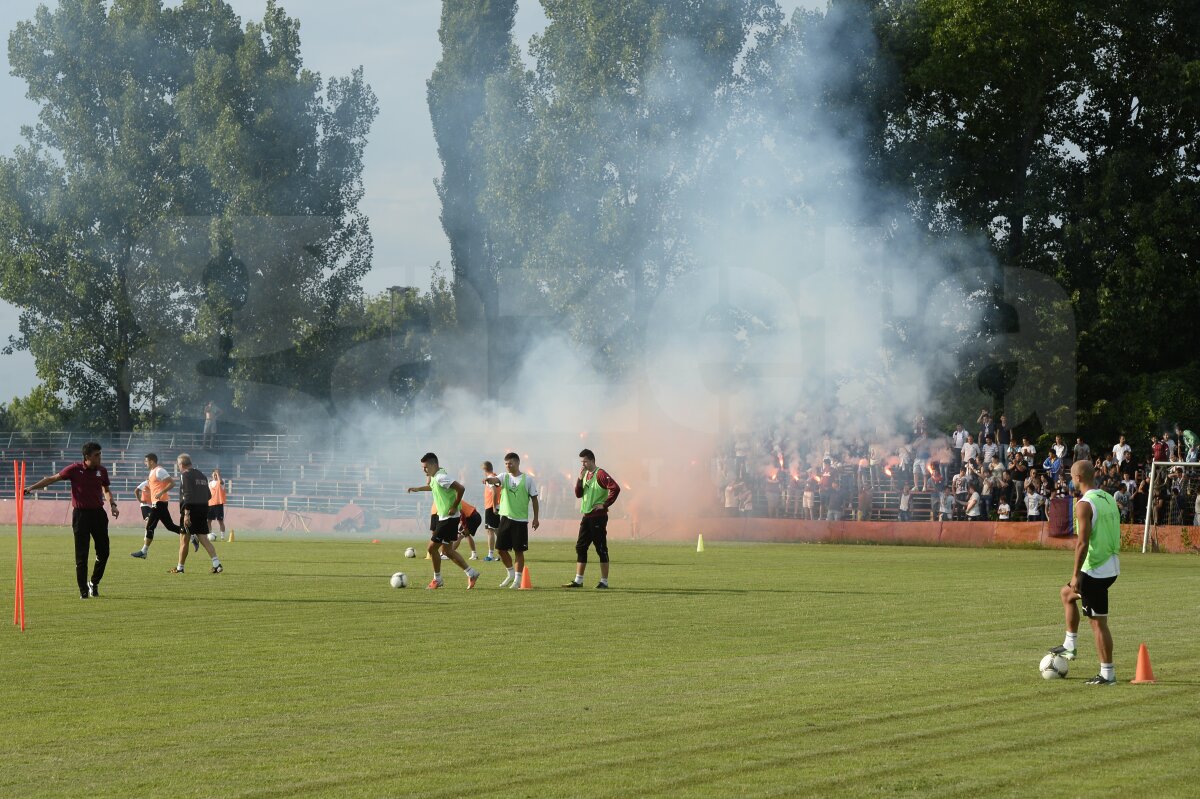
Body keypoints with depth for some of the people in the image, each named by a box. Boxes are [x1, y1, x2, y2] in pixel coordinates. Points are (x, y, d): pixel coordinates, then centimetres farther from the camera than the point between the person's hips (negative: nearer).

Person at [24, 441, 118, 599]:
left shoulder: (102, 471, 4)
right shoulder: (75, 469, -7)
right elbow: (53, 479, -2)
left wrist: (112, 504, 4)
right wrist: (31, 488, -5)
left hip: (98, 513, 4)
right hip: (81, 514, -4)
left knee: (103, 553, 7)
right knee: (81, 555, -3)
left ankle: (94, 583, 28)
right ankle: (83, 591, 3)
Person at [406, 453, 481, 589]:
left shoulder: (441, 477, -20)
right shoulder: (435, 477, 10)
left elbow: (460, 488, -30)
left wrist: (454, 507, -22)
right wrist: (418, 488, 31)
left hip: (449, 518, -10)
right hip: (444, 517, 10)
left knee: (432, 548, -4)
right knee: (448, 550, 13)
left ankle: (437, 580, 9)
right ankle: (471, 574, 16)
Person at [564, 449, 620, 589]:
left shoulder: (600, 474, -12)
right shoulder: (585, 475, 14)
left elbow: (615, 488, -23)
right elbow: (578, 494, 12)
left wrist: (605, 505, -19)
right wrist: (580, 478, -2)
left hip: (598, 517, -9)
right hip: (587, 517, 9)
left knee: (601, 549, -3)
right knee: (580, 547, 9)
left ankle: (604, 581, 1)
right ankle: (578, 580, 13)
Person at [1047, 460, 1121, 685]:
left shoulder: (1085, 504, -16)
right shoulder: (1109, 499, 10)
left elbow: (1083, 542, -20)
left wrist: (1076, 573, -15)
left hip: (1095, 571, -9)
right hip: (1112, 567, 9)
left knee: (1098, 622, -2)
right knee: (1067, 593, 27)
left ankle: (1107, 673, 1)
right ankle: (1069, 647, 29)